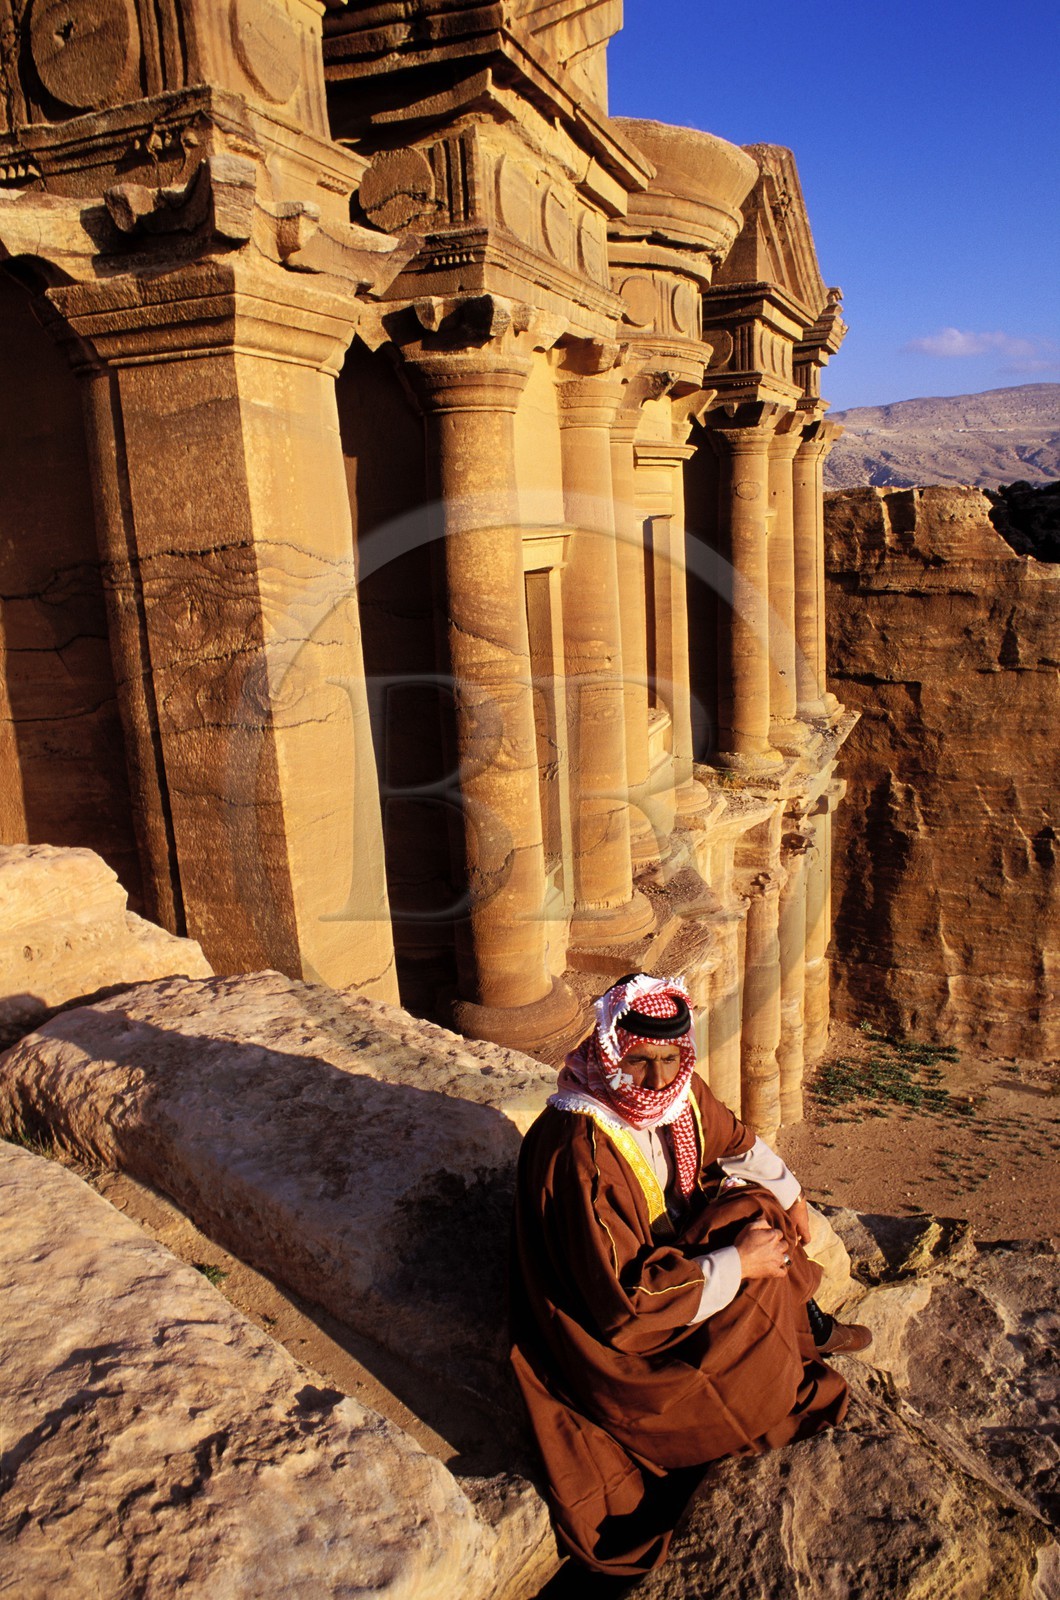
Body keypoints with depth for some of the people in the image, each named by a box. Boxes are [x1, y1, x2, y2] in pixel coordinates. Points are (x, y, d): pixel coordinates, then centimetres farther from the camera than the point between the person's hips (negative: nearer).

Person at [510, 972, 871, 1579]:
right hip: (617, 1333, -7)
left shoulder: (679, 1090, -12)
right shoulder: (578, 1152, -35)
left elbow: (734, 1141, 12)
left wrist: (790, 1195, 5)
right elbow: (624, 1301, -32)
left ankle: (806, 1324, 19)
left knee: (756, 1206, -2)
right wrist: (736, 1265, -26)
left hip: (675, 1248, 8)